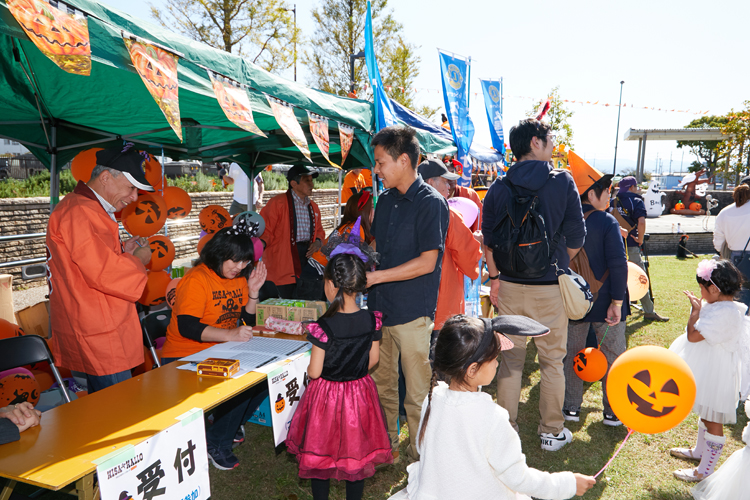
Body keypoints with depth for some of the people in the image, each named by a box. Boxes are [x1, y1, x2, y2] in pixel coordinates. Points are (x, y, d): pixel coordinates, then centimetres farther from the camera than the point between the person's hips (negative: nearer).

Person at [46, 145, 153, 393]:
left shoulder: (90, 210, 18)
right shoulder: (79, 213, -18)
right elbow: (103, 273, -26)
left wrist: (123, 251, 11)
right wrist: (137, 260, -8)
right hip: (99, 336, -11)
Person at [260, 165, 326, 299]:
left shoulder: (313, 206, 17)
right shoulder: (277, 203, -4)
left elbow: (319, 230, 28)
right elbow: (265, 230, -7)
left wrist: (318, 241, 7)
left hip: (307, 258, 6)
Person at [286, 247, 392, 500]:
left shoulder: (324, 327, -25)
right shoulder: (371, 320, -12)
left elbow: (314, 372, -18)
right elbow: (373, 359, -1)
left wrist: (310, 369, 4)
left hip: (326, 394, -4)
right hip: (360, 393, 4)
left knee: (320, 453, 18)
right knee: (356, 453, 22)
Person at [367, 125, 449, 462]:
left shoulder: (431, 203, -11)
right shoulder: (386, 200, 12)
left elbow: (427, 262, -16)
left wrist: (375, 277, -16)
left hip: (412, 312, -7)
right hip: (379, 307, 7)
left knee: (417, 394, 6)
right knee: (381, 385, 17)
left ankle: (420, 457, 24)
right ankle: (386, 446, 35)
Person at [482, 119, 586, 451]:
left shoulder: (499, 187, 1)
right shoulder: (562, 181, -5)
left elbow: (488, 240, 3)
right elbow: (576, 238, -4)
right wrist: (557, 262, 13)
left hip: (510, 286, 2)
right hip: (550, 287, -2)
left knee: (510, 359, 12)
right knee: (552, 361, 12)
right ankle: (552, 431, 25)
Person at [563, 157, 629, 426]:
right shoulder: (607, 222, -13)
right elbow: (618, 265, -19)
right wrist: (617, 301, -15)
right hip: (605, 301, -3)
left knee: (572, 353, 15)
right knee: (613, 354, 12)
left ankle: (571, 409, 22)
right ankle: (613, 412, 22)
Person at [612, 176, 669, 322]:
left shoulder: (613, 202, 11)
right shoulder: (636, 201, -3)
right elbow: (641, 222, -19)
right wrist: (640, 239, -7)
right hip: (630, 245, -5)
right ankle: (649, 311, 9)